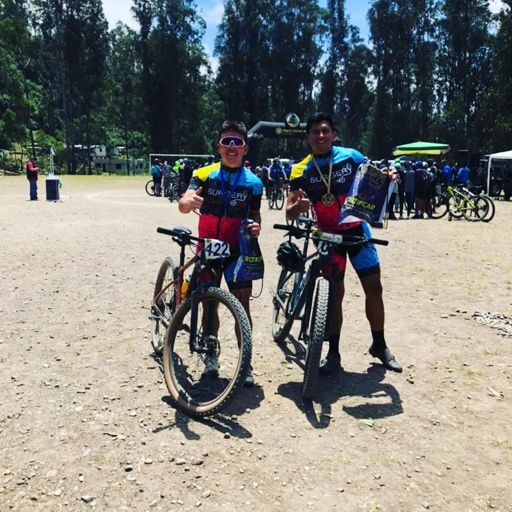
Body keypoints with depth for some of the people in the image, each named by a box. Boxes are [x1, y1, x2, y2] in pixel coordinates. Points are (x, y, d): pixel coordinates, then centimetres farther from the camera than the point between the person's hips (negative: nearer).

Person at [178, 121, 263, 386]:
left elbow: (255, 214, 9)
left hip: (238, 252, 0)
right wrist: (189, 201, -43)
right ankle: (211, 354, 27)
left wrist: (256, 226, -15)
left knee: (242, 306, -4)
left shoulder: (253, 182, -1)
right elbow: (183, 205, -19)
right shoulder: (204, 174, -5)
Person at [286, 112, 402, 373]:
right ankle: (333, 352, 15)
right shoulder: (301, 171, -9)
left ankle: (379, 345, 22)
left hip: (357, 229, 2)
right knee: (335, 293, 2)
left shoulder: (351, 156, -7)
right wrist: (297, 207, -37)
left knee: (374, 288, 4)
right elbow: (290, 212, -14)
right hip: (328, 234, -1)